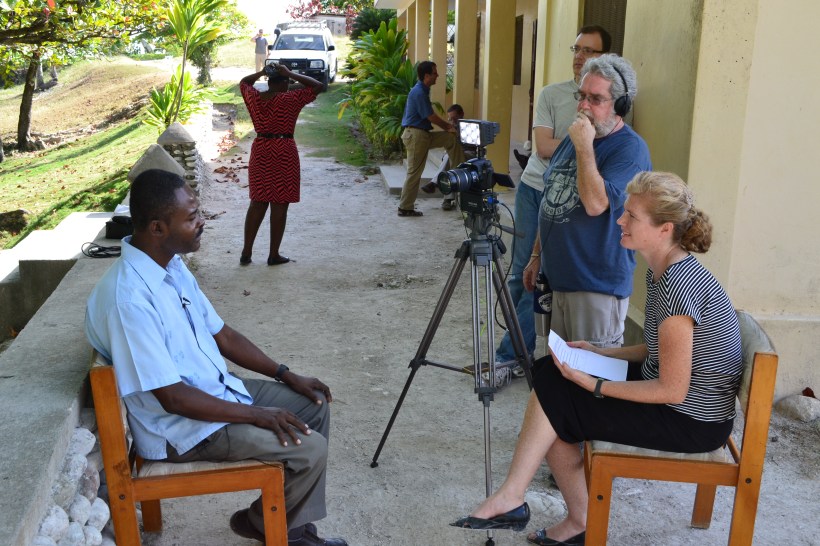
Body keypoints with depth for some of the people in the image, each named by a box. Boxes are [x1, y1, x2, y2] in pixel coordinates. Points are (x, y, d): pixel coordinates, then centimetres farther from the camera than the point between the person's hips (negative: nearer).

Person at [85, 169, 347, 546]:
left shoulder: (172, 266, 1)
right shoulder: (129, 297, -29)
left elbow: (221, 334, 10)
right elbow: (173, 398, -27)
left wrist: (286, 376, 5)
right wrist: (257, 415, -20)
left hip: (219, 390, 9)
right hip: (183, 426, -9)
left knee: (314, 405, 8)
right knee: (310, 449, -15)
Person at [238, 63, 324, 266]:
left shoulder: (254, 97, 3)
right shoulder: (290, 99, -11)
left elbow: (243, 82, 25)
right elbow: (318, 86, -5)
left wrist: (261, 72, 12)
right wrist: (290, 74, -5)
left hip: (260, 151, 5)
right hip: (283, 152, -5)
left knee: (257, 203, 12)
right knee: (279, 205, 2)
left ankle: (246, 252, 13)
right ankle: (274, 254, 8)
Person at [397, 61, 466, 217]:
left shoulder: (422, 90, 13)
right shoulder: (419, 93, -19)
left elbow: (429, 115, 18)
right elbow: (431, 117, -17)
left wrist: (446, 125, 12)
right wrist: (448, 126, -2)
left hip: (423, 134, 10)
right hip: (415, 135, -10)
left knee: (451, 138, 10)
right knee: (414, 172, -3)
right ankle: (405, 208, 5)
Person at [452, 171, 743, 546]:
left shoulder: (678, 286, -26)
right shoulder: (663, 272, 3)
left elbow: (672, 390, -24)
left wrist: (595, 385, -20)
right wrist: (599, 354, 4)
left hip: (693, 421, -9)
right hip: (673, 400, 9)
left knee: (553, 396, -13)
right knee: (548, 372, 2)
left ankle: (511, 499, 4)